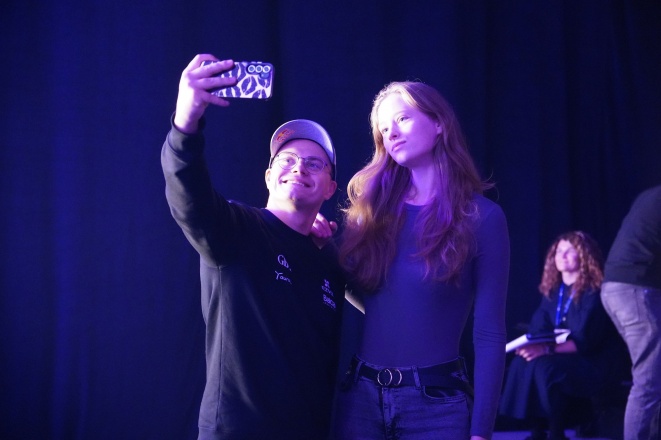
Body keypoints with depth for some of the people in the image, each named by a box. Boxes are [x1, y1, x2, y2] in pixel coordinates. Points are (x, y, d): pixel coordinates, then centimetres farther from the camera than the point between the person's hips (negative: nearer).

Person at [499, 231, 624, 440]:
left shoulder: (594, 292, -12)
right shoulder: (552, 291, 10)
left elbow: (586, 341, -20)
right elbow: (538, 330, 4)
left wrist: (547, 349, -30)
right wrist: (533, 345, -20)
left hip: (591, 364, -7)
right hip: (561, 359, 7)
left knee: (544, 366, -33)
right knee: (521, 362, -21)